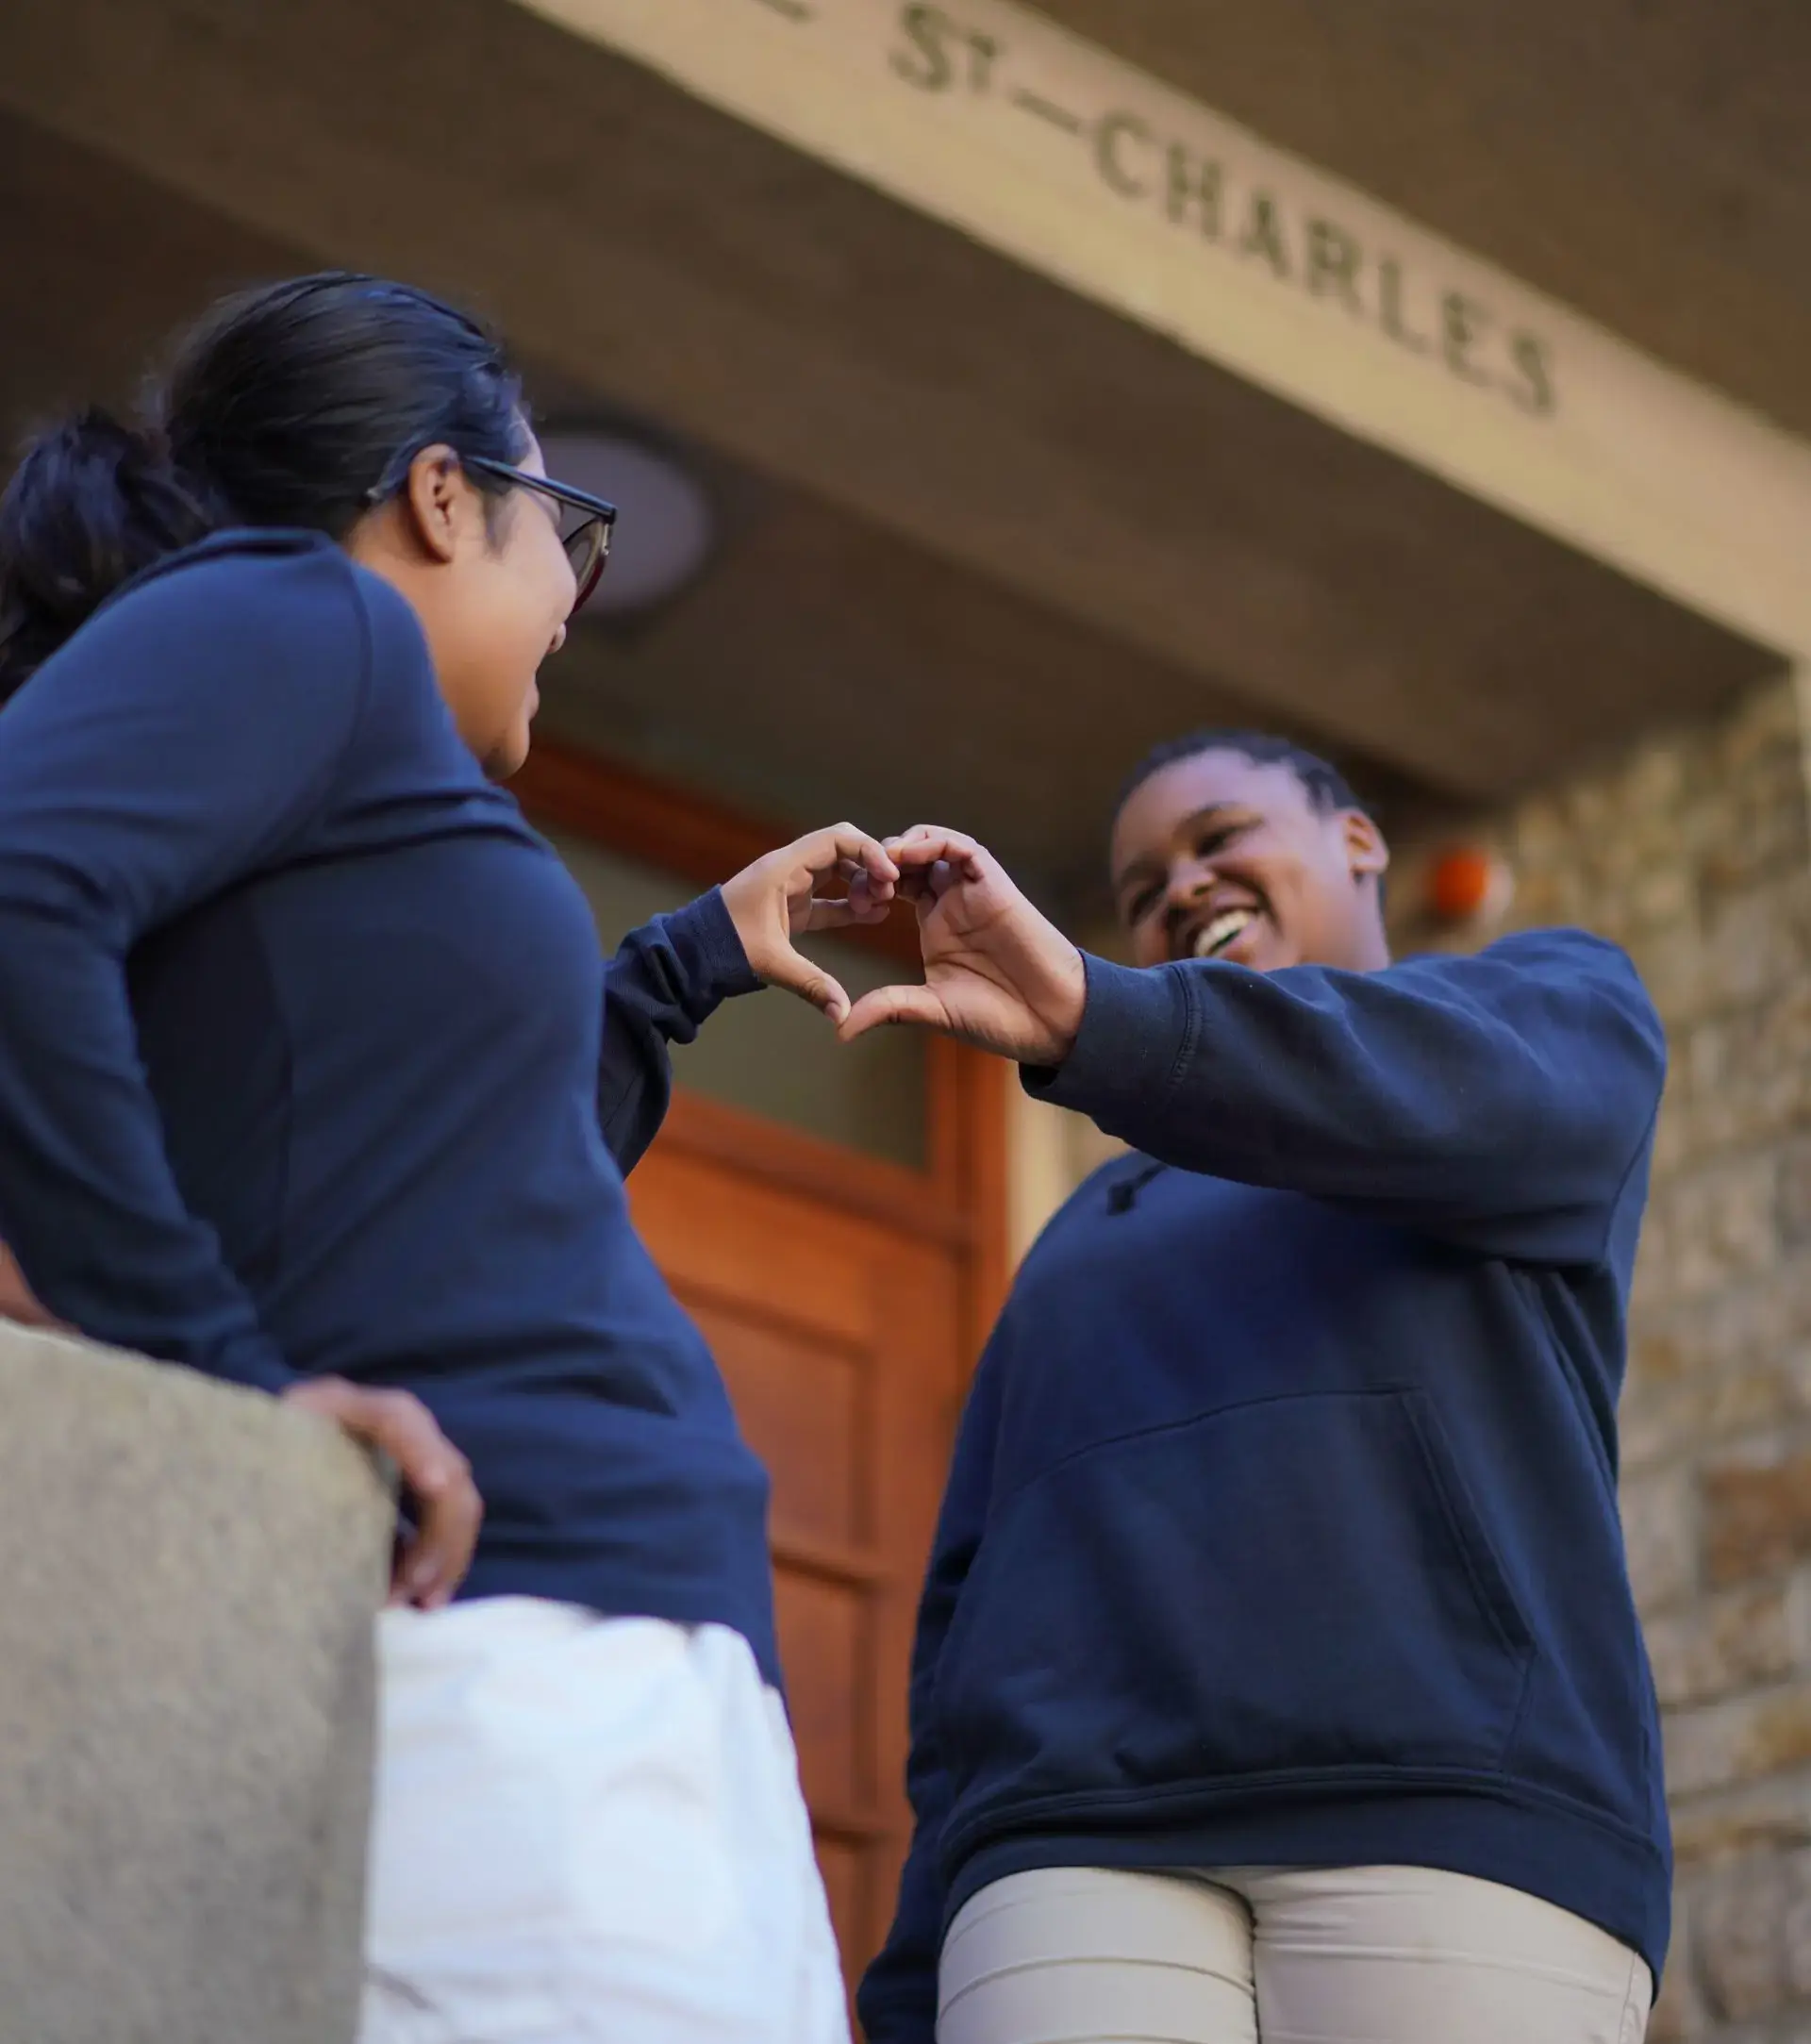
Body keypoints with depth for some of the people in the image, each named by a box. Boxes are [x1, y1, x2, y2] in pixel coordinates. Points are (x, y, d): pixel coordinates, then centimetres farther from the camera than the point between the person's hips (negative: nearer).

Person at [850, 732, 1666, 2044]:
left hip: (1448, 1830, -4)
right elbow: (974, 1604, 25)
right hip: (1082, 1865, 4)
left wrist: (1091, 1016, -22)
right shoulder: (1100, 1236, 34)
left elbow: (1484, 1104, -5)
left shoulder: (1557, 1008, 21)